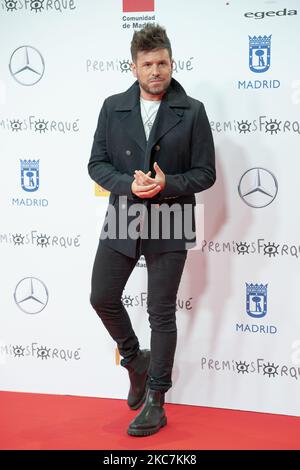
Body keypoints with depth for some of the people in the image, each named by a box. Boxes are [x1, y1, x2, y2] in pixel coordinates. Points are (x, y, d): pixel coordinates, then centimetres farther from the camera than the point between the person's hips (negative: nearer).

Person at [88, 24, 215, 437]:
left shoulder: (192, 112, -4)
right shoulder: (113, 107, 3)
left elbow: (205, 172, -3)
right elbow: (97, 163, 3)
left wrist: (166, 184, -20)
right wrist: (129, 184, -15)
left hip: (169, 226, -3)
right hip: (122, 220, 3)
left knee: (161, 313, 4)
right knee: (102, 298, 7)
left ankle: (155, 401, 16)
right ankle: (135, 359, 35)